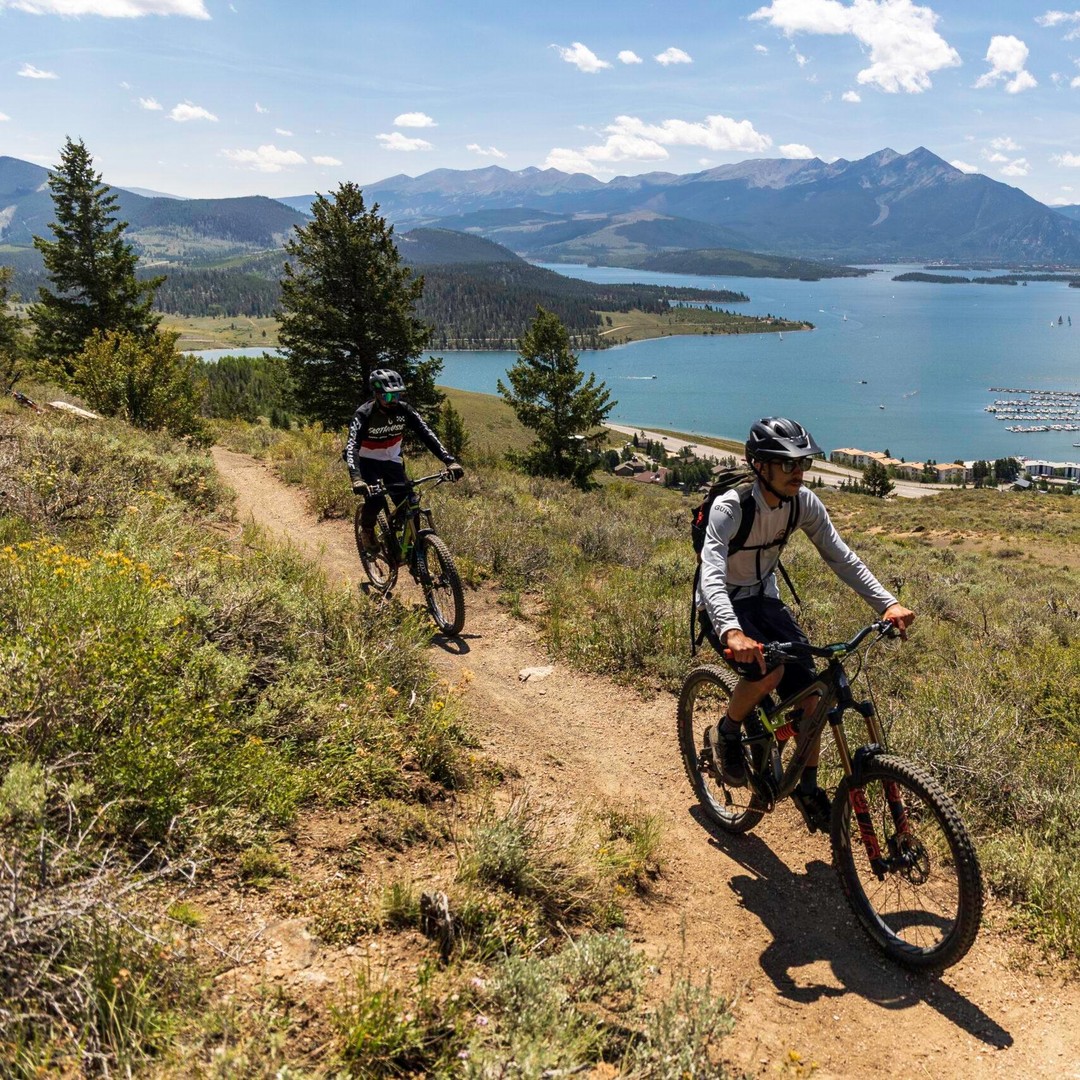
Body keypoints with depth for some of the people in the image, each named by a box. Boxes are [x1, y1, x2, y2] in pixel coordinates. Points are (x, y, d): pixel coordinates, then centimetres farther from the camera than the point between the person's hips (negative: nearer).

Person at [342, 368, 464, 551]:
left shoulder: (404, 410, -17)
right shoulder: (364, 414, -27)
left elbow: (427, 435, -22)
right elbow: (352, 446, -38)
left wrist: (450, 461, -36)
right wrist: (356, 478, -55)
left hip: (391, 461, 3)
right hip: (367, 462, -3)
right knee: (375, 499, -27)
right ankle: (366, 529, 4)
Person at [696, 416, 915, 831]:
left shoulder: (803, 503, -13)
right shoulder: (730, 508, -30)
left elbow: (841, 557, -9)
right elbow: (711, 577, -41)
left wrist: (888, 603, -22)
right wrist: (732, 633, -59)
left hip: (764, 599, 6)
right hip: (723, 609, -5)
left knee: (808, 687, -8)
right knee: (769, 670, -31)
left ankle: (807, 786, 12)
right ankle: (726, 734, -1)